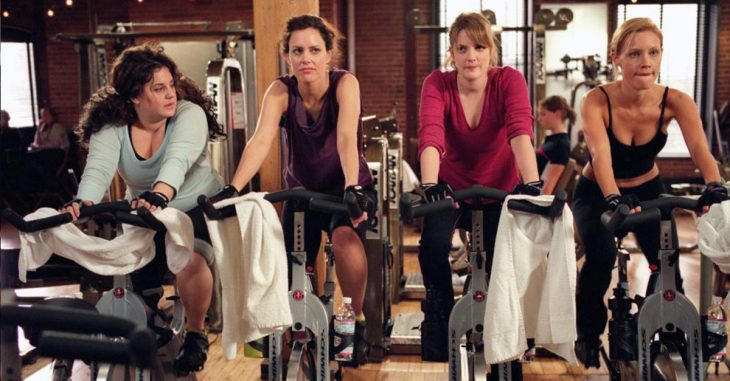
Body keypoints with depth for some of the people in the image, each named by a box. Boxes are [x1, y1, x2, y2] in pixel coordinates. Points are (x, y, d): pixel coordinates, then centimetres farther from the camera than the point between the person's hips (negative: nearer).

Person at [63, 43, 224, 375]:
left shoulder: (189, 113, -20)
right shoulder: (111, 127, -11)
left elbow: (178, 159, -39)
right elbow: (98, 170, -28)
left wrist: (158, 196, -58)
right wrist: (83, 203, -50)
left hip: (198, 208, -3)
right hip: (144, 215, 4)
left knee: (189, 260, -30)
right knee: (136, 281, -7)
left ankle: (196, 334, -6)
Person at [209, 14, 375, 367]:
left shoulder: (345, 83, -18)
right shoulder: (280, 91, -13)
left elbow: (347, 138, -32)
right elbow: (260, 141, -28)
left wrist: (354, 189, -48)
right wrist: (232, 189, -43)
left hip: (348, 189, -2)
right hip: (302, 190, 3)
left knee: (345, 239, -33)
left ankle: (356, 320, -13)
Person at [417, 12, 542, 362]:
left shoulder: (509, 80, -17)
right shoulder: (437, 84, -16)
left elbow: (520, 132, -31)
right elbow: (430, 136, -32)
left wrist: (531, 184, -45)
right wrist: (430, 185, -48)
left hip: (500, 188, 1)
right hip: (454, 185, 0)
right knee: (433, 244, -27)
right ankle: (439, 312, -2)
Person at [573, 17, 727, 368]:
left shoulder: (675, 101, -19)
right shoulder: (597, 101, -26)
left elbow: (699, 148, -32)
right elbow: (600, 155, -40)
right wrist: (615, 200, -57)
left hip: (648, 189, 3)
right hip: (597, 193, -2)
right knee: (600, 256, -27)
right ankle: (588, 333, -1)